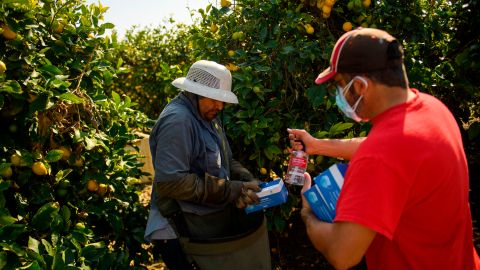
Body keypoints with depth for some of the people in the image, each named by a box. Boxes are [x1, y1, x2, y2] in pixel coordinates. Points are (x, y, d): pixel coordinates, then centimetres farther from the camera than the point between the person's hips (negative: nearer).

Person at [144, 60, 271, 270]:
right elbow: (169, 182, -28)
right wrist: (231, 190, -23)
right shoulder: (177, 120, -20)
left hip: (214, 220, 9)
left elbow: (224, 161, 16)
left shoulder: (207, 116, 12)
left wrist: (247, 181, -6)